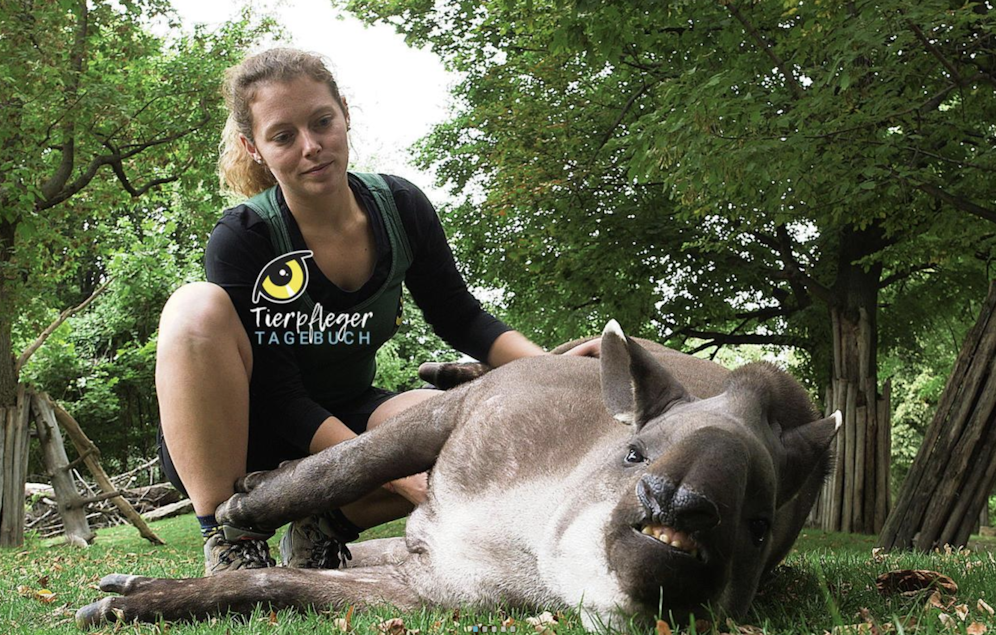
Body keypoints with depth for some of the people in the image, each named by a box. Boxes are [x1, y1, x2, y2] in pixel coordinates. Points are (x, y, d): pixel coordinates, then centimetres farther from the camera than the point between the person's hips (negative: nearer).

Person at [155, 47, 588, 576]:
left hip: (346, 420, 4)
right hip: (224, 444, -4)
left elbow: (461, 320, 3)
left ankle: (324, 527, -2)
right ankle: (228, 538, -23)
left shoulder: (401, 208, -9)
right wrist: (401, 474, -35)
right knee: (199, 306, -33)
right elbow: (283, 399, -23)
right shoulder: (241, 239, -21)